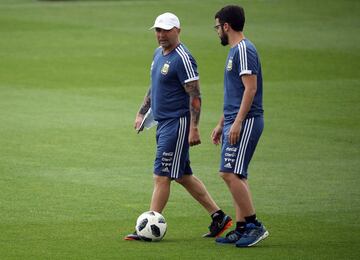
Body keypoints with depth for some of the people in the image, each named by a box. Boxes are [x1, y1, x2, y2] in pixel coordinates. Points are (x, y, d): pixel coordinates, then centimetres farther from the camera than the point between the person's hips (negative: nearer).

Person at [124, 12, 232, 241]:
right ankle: (219, 217, 19)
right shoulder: (158, 54, 13)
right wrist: (142, 112, 23)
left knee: (162, 176, -8)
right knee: (183, 175, 13)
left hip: (178, 124, -10)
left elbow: (195, 95, -19)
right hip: (164, 123, 10)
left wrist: (194, 128, -24)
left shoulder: (183, 59, -15)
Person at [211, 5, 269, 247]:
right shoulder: (235, 51, 19)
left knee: (230, 173, -15)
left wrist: (237, 122, -23)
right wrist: (221, 124, 27)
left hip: (245, 122, -10)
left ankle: (255, 225, -13)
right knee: (237, 176, 9)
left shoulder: (244, 50, -12)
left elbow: (250, 88, -20)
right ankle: (242, 229, 11)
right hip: (235, 121, 10)